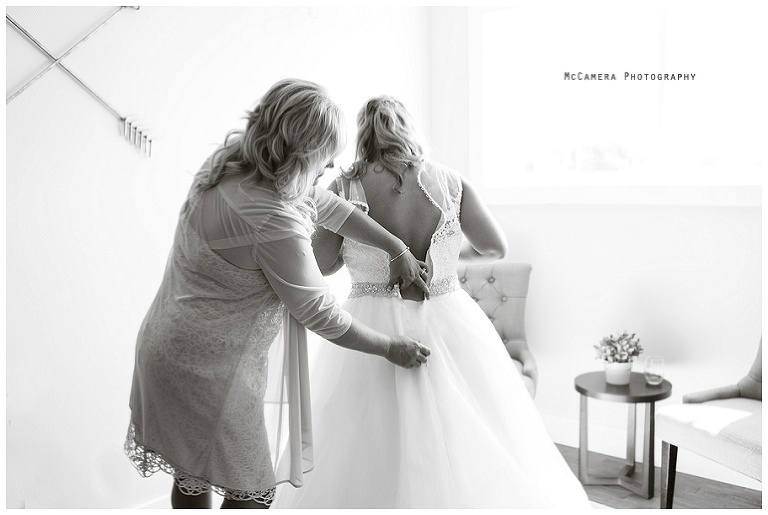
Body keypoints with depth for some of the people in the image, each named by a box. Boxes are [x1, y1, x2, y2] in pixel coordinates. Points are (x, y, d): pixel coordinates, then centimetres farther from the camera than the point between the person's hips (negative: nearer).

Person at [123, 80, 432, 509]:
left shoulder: (229, 163, -2)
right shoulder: (275, 222, -30)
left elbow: (324, 203, 8)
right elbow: (322, 316, -17)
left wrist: (397, 249, 13)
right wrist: (391, 348, -1)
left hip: (171, 348, 9)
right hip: (208, 372, -9)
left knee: (192, 479, 26)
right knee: (252, 492, 10)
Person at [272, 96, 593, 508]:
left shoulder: (344, 189, -6)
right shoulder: (449, 183, -2)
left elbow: (320, 265, 1)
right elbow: (496, 247, 8)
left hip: (374, 330, -1)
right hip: (449, 323, 2)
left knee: (369, 462, 11)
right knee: (466, 452, 16)